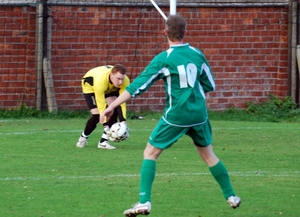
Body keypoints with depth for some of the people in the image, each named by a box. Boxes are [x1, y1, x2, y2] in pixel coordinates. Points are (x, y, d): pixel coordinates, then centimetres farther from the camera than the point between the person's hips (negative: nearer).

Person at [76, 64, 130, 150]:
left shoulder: (125, 81, -34)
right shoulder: (100, 81, -46)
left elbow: (122, 102, -29)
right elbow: (101, 106, -42)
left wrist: (123, 122, -38)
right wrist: (106, 126, -44)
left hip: (110, 88, 4)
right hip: (90, 85, -4)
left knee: (116, 109, -18)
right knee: (97, 115, -17)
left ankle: (103, 141, -11)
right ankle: (84, 137, 13)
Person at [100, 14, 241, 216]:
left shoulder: (163, 59, -10)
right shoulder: (197, 55, 3)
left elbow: (139, 85, -13)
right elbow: (210, 86, 12)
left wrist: (112, 106, -10)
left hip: (176, 115, -4)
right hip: (198, 114, 4)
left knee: (150, 153, 4)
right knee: (208, 154, 22)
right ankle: (231, 196, 28)